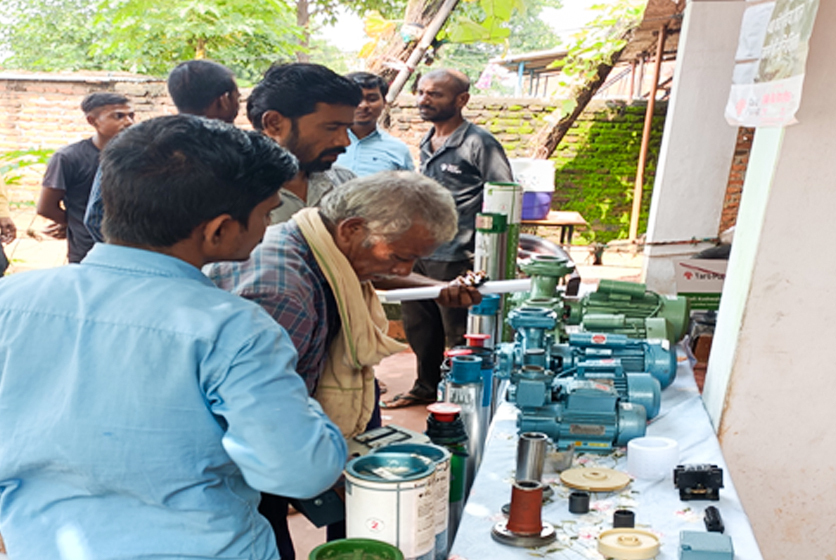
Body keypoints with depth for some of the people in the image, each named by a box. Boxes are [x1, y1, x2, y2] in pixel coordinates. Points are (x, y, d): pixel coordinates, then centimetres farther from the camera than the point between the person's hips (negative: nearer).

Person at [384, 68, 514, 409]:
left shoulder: (479, 144, -10)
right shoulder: (427, 144, 13)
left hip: (455, 259, -8)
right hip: (417, 254, 8)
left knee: (459, 336, 3)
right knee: (418, 328, 18)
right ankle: (427, 387, 35)